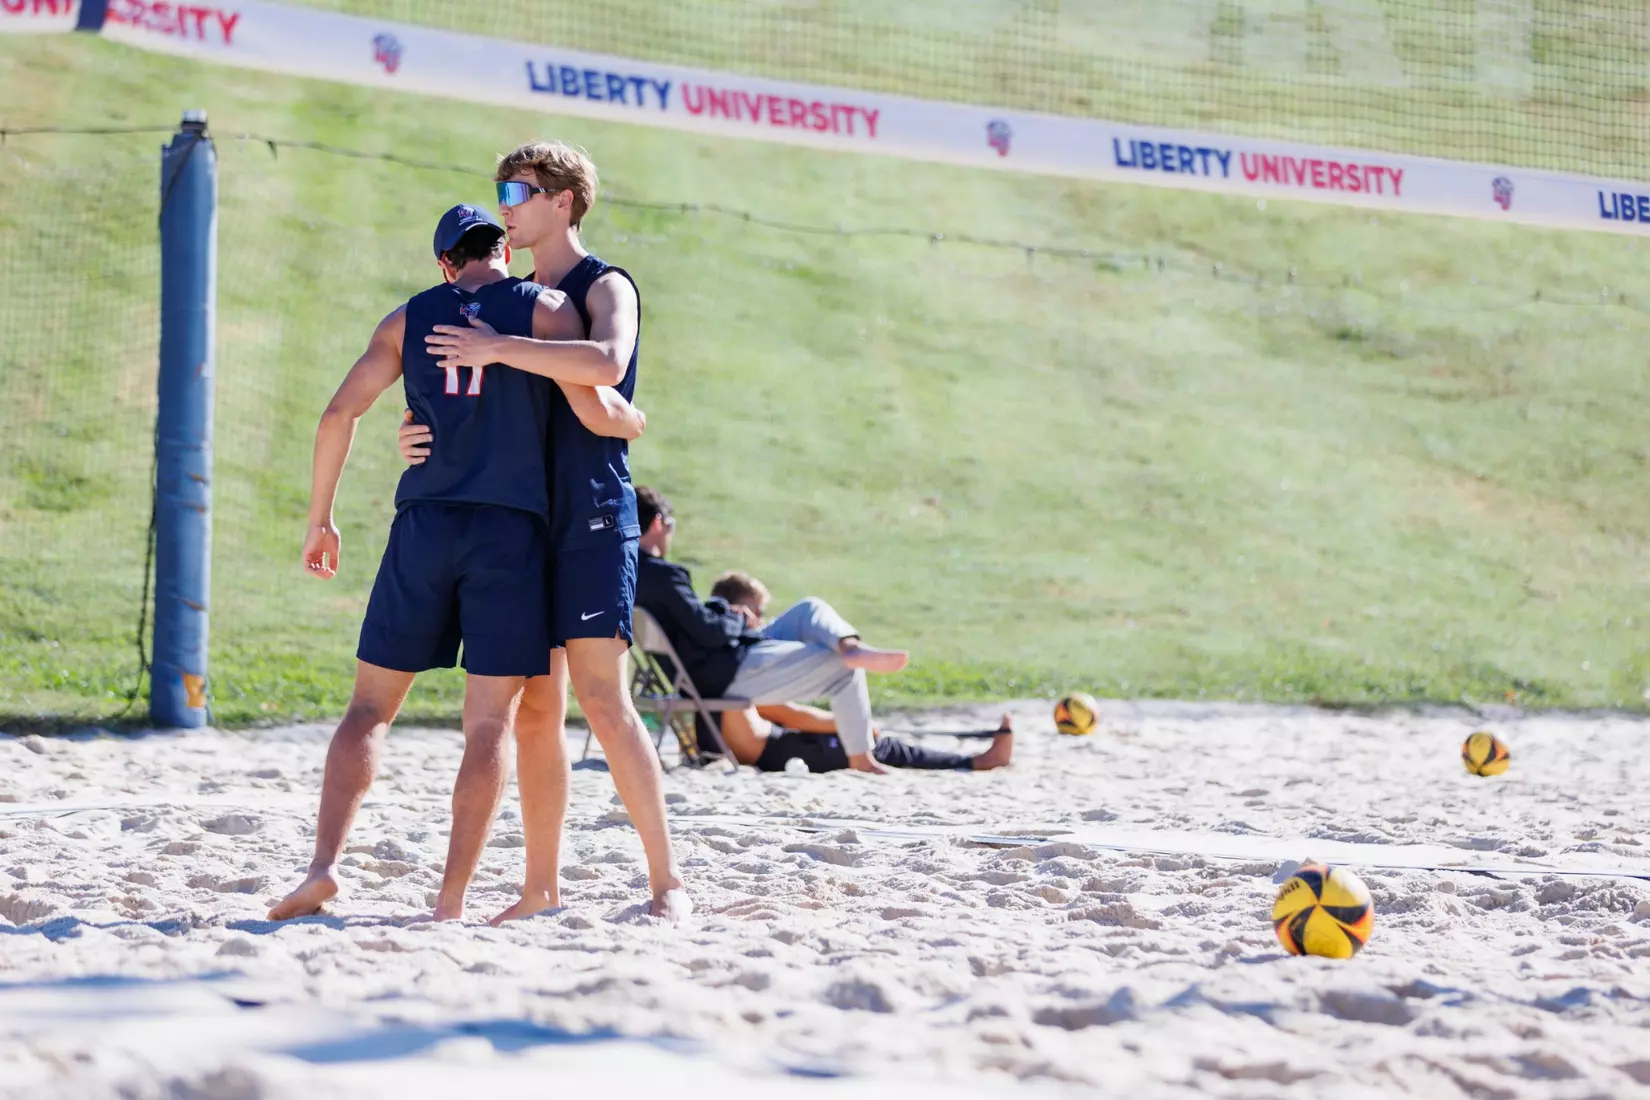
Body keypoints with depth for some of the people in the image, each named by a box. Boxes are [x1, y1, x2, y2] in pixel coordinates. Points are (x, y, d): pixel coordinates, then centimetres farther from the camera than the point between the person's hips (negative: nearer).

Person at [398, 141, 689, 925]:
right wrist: (421, 437, -1)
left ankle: (667, 883, -15)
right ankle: (542, 888, 10)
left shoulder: (605, 288, -3)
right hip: (523, 520, 7)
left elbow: (606, 363, -26)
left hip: (592, 517, -7)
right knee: (533, 712, 6)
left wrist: (499, 349, -26)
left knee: (602, 697, -15)